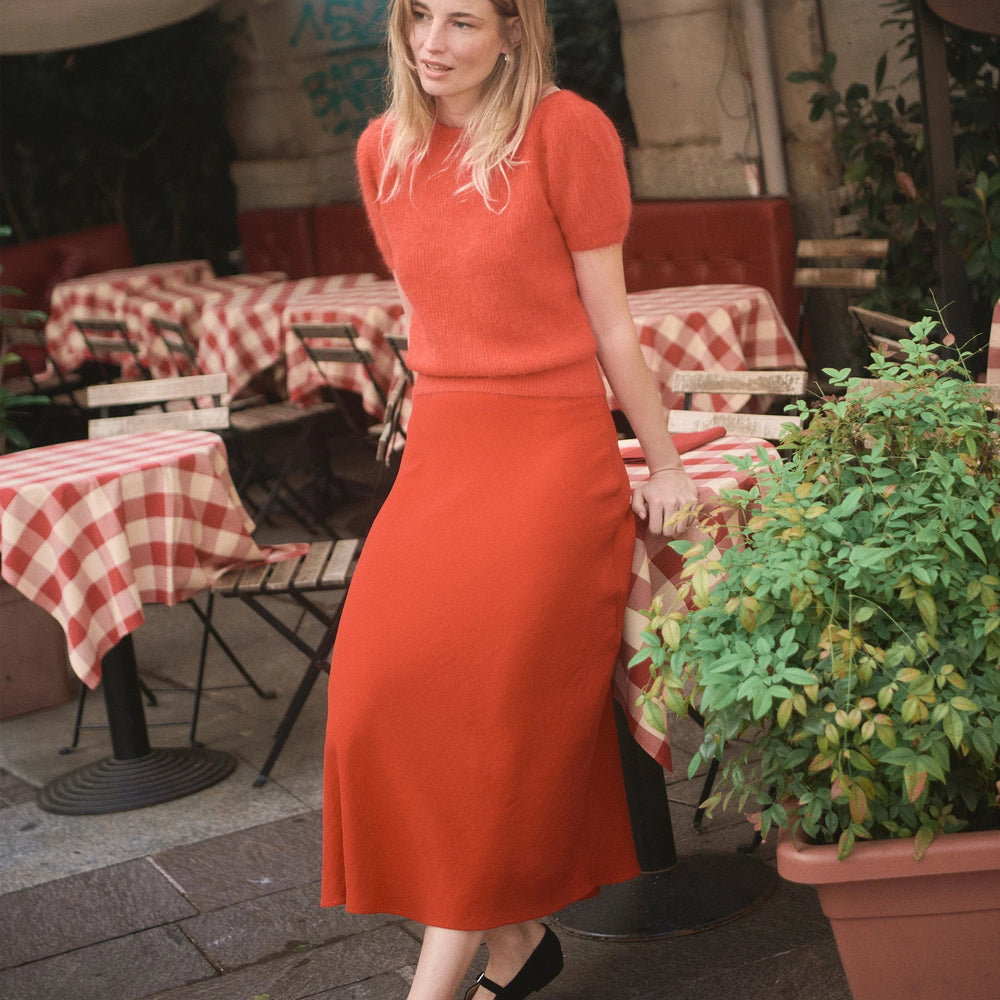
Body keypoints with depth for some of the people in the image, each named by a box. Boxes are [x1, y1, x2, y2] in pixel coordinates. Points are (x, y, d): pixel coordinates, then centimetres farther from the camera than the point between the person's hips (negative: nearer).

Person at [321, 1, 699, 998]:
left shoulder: (566, 129, -6)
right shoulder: (383, 150, 10)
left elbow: (608, 318, -1)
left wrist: (663, 464, 4)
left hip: (555, 444, -5)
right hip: (436, 447, 5)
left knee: (489, 687, -16)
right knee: (384, 681, -8)